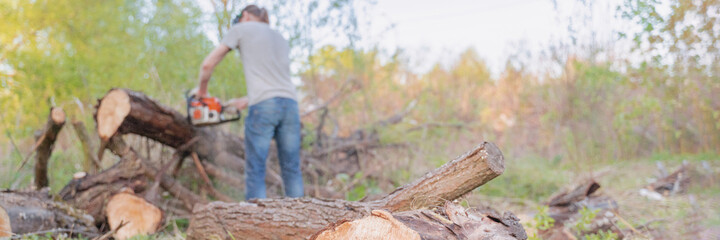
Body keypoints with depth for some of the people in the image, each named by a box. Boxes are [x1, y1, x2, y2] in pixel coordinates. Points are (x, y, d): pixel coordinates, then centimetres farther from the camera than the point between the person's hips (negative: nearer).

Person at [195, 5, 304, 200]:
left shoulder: (242, 29, 13)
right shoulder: (281, 40, 29)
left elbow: (208, 64, 12)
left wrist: (202, 90, 27)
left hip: (263, 107, -5)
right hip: (290, 103, 5)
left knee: (255, 171, -2)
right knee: (292, 169, 7)